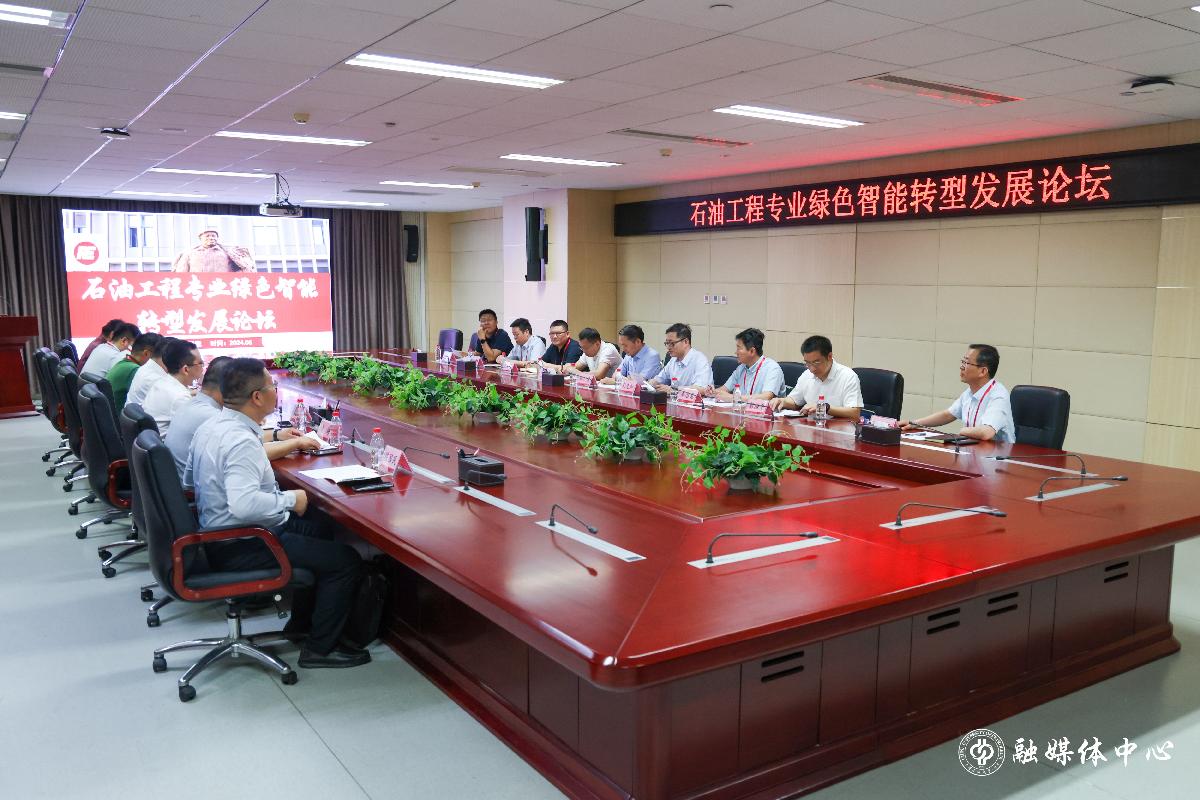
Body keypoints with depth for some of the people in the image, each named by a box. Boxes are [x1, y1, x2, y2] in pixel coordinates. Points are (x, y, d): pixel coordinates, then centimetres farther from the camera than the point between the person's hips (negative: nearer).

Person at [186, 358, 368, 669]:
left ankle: (302, 621, 35)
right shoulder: (241, 442, -28)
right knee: (347, 560, -9)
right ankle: (320, 648, 4)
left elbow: (189, 481, 19)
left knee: (316, 530, 27)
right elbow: (244, 504, -41)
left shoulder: (210, 427, 4)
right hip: (241, 548, -11)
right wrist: (290, 499, -24)